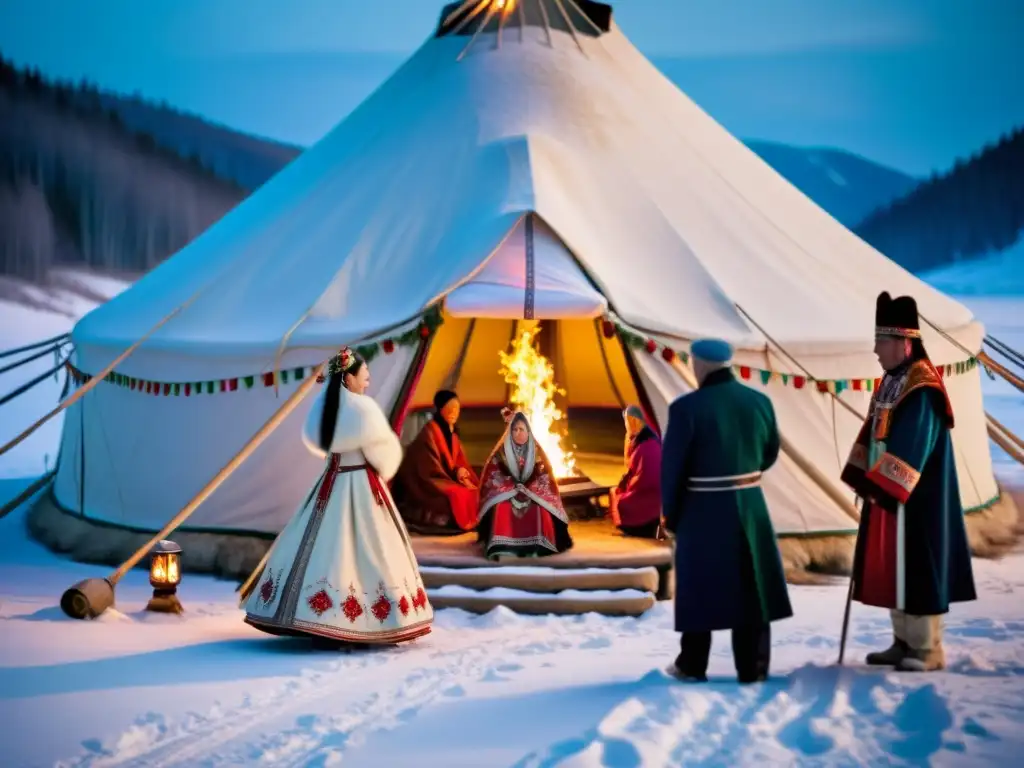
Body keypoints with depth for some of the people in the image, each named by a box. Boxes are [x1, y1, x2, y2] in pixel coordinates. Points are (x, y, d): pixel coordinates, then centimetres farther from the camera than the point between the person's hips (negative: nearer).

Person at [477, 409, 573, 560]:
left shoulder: (536, 451, 5)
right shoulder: (501, 452, 2)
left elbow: (544, 478, 0)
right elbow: (493, 477, -3)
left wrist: (527, 491, -16)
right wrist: (513, 490, -16)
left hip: (532, 492, 1)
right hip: (505, 493, -1)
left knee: (540, 508, -32)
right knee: (502, 507, -35)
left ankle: (535, 546, -31)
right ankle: (500, 547, -40)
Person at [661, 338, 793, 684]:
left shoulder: (687, 407, -16)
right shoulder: (759, 402, -1)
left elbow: (672, 466, -11)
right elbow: (770, 453, 12)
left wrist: (671, 513, 2)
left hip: (703, 510, -3)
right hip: (750, 507, 4)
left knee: (699, 586, 9)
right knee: (751, 587, 11)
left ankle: (692, 666, 17)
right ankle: (752, 668, 13)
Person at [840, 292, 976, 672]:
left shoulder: (922, 389, -19)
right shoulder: (891, 382, 11)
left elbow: (911, 447, -23)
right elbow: (872, 434, 14)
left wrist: (882, 486, -22)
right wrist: (861, 477, 5)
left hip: (913, 502, -10)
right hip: (886, 494, 10)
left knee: (916, 569, -3)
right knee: (891, 571, 13)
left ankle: (928, 650, 5)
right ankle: (904, 642, 23)